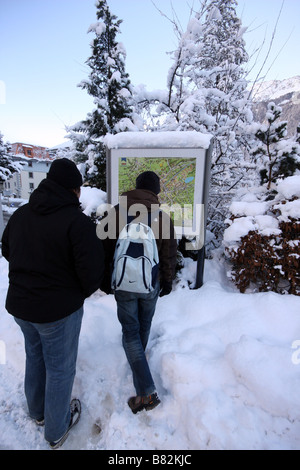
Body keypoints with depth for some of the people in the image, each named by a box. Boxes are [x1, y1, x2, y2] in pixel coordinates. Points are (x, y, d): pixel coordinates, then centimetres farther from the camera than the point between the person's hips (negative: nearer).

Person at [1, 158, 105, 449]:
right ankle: (56, 430, 40)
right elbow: (91, 269, -25)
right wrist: (86, 291, -4)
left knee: (35, 356, 29)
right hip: (59, 309, -7)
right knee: (60, 368, 16)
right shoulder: (76, 221, -23)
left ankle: (38, 411, 53)